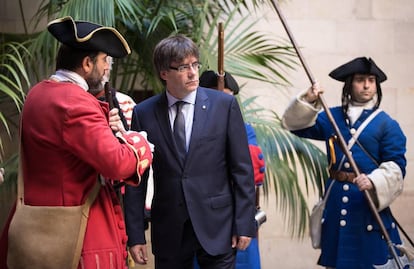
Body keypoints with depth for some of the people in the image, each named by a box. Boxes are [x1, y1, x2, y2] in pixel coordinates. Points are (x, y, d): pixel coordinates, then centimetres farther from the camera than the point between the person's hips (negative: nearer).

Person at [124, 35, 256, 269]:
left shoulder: (224, 105, 0)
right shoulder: (144, 114, 2)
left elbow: (242, 169, 0)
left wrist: (244, 223, -4)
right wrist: (135, 234, 0)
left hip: (217, 226, -1)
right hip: (169, 231, 1)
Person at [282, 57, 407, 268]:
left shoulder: (387, 124, -2)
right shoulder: (332, 117, 10)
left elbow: (395, 166, -8)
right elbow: (296, 124, 12)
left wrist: (374, 181, -27)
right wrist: (307, 101, -6)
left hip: (369, 199, -3)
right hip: (336, 199, 4)